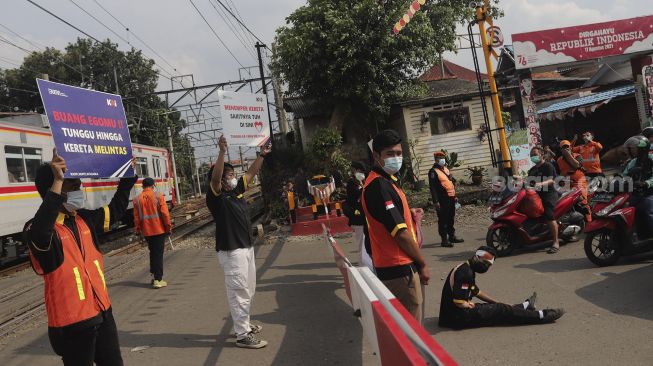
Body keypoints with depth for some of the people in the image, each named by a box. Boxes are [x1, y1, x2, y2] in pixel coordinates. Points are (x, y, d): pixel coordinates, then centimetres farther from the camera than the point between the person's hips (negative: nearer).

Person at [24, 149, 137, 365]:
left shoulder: (85, 219, 5)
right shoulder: (38, 228, -17)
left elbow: (115, 210, 21)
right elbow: (40, 233, -42)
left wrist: (128, 176, 13)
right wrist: (57, 183, -46)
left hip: (103, 312, 7)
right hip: (72, 322, -7)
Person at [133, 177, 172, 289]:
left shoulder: (137, 199, 3)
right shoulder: (158, 196, -6)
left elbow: (136, 216, 3)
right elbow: (165, 213, -9)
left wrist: (137, 230, 12)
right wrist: (168, 227, -1)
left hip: (146, 231, 3)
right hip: (159, 229, -3)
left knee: (152, 253, 19)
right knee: (158, 254, -1)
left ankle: (153, 276, 22)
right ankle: (158, 280, -4)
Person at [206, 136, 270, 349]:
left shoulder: (237, 191, 11)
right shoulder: (216, 196, -11)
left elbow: (251, 173, 20)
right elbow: (215, 176, -28)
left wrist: (262, 155, 21)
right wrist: (222, 152, -36)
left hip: (247, 247, 9)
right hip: (231, 251, -9)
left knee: (248, 290, 19)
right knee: (239, 292, -6)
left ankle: (244, 325, 33)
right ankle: (242, 336, 0)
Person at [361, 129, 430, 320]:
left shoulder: (388, 181, 13)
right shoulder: (379, 185, -19)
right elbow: (400, 232, -19)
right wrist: (422, 263, -11)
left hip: (391, 266, 10)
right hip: (399, 268, -10)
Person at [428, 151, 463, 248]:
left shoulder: (446, 169, 17)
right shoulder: (433, 171, -10)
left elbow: (453, 181, 25)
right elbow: (432, 187, -16)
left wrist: (454, 195, 20)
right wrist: (435, 201, -21)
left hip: (451, 198, 8)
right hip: (442, 200, -8)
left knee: (451, 219, 17)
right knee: (443, 220, -4)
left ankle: (452, 236, 28)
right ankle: (444, 239, 1)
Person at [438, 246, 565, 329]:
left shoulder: (467, 269, 11)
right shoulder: (466, 273, -22)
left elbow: (476, 292, 25)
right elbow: (459, 302, -28)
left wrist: (498, 303, 23)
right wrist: (471, 305, -7)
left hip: (452, 313, 9)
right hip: (457, 317, -9)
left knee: (497, 307, 19)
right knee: (501, 311, -2)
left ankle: (525, 306, 41)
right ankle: (541, 315, 9)